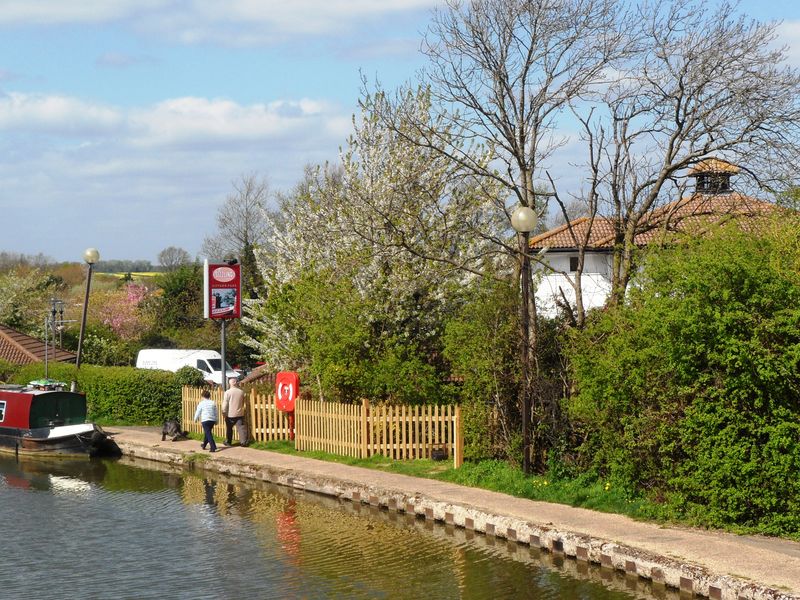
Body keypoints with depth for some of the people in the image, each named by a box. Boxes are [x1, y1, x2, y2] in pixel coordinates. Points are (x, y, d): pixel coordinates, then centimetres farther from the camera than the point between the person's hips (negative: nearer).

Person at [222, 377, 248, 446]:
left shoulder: (228, 392, -11)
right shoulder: (241, 391, -1)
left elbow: (225, 404, -9)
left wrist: (224, 412, 1)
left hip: (230, 414, -2)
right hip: (240, 413, 2)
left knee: (229, 428, 12)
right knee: (241, 427, 1)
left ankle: (228, 442, 20)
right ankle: (243, 441, -6)